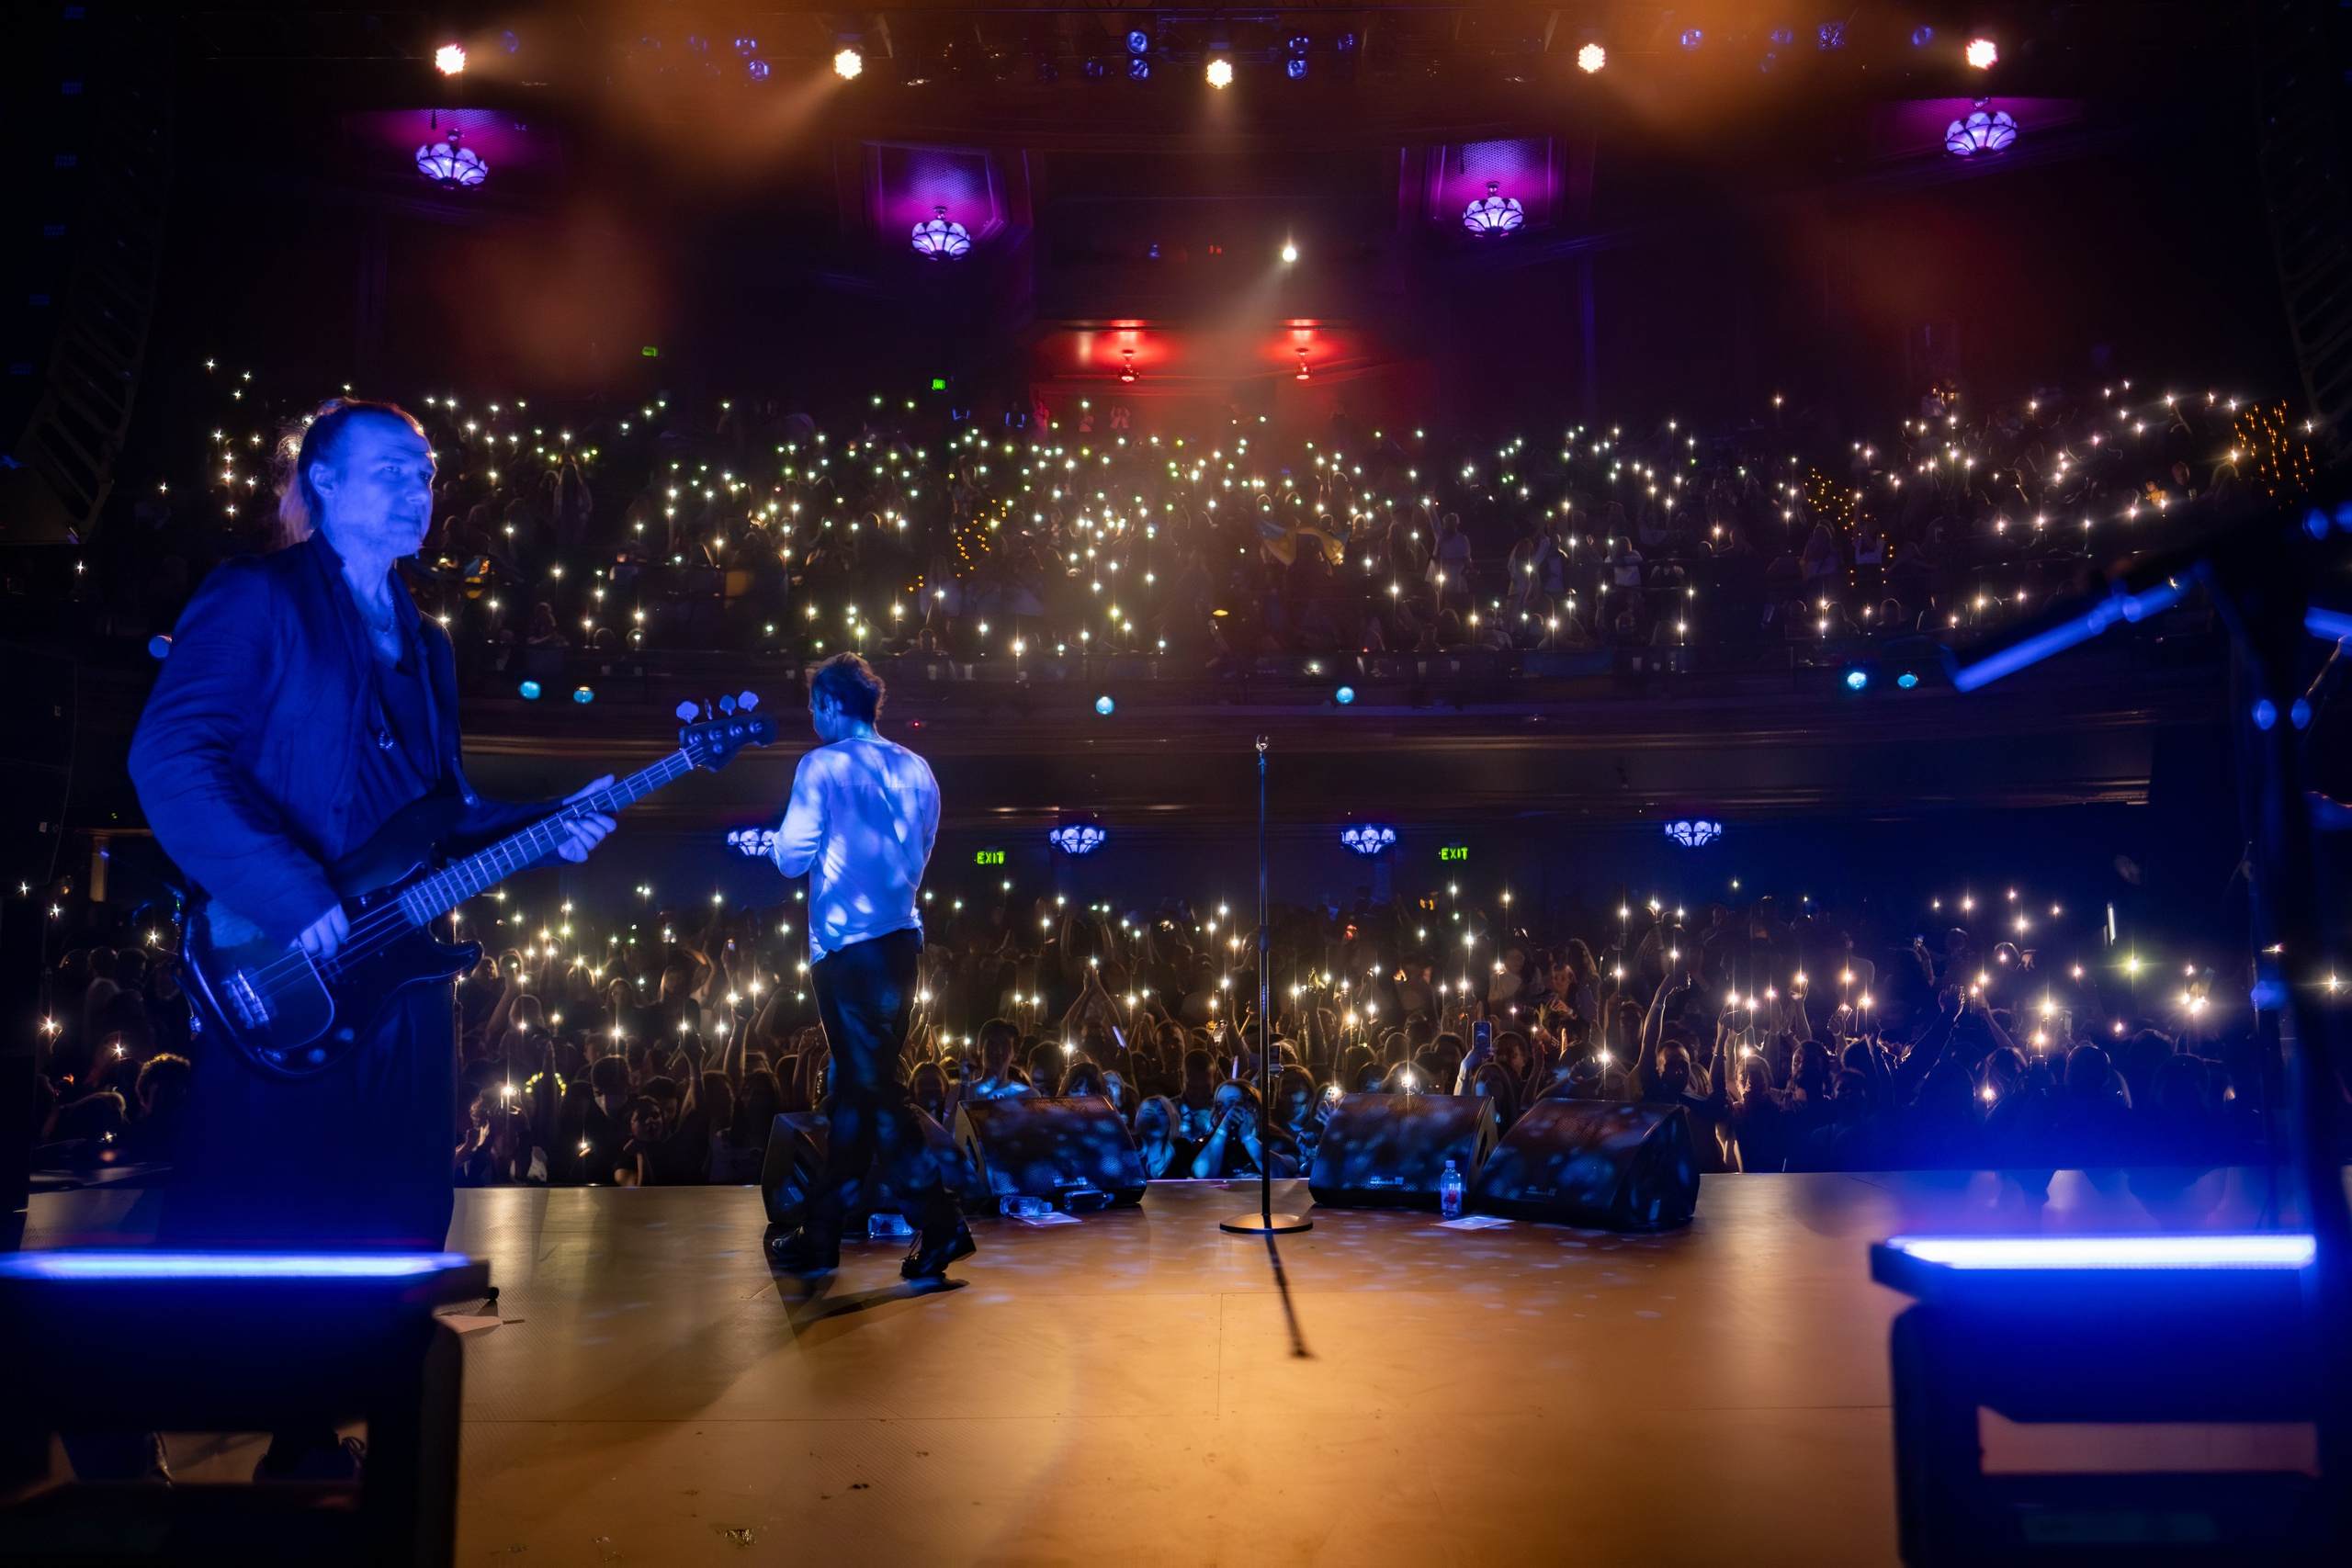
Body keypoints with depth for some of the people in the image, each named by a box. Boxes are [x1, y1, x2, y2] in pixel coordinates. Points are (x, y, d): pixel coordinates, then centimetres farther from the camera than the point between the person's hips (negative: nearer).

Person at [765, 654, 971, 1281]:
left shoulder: (823, 766, -7)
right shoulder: (915, 770, 12)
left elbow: (791, 858, -9)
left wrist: (806, 841, 10)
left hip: (846, 942, -7)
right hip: (901, 937, 7)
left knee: (870, 1086, -4)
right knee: (854, 1084, 13)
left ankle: (938, 1223, -10)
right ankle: (819, 1234, 21)